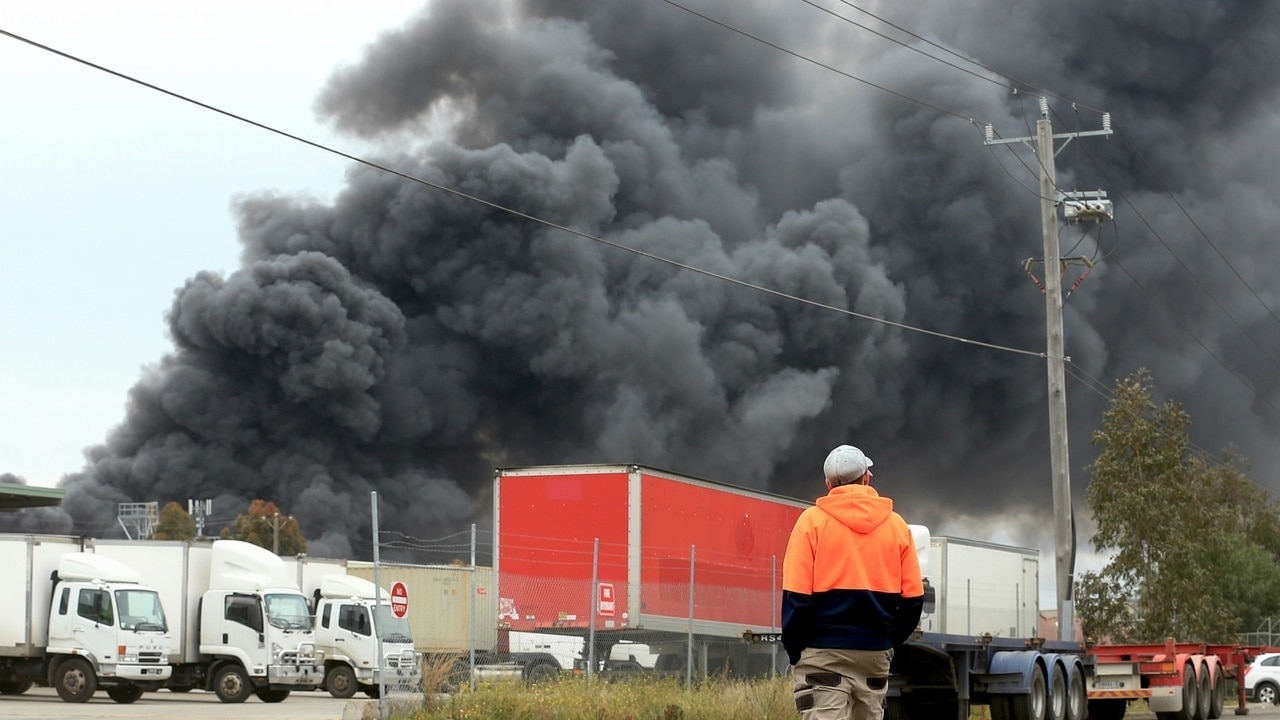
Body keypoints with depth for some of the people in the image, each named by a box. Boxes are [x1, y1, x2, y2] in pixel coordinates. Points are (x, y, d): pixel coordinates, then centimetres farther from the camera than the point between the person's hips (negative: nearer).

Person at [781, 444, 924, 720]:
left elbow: (796, 595, -8)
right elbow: (913, 598, 5)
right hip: (876, 653, 4)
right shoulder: (896, 524, 7)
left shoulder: (813, 520, -3)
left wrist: (793, 647, 2)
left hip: (824, 654, -4)